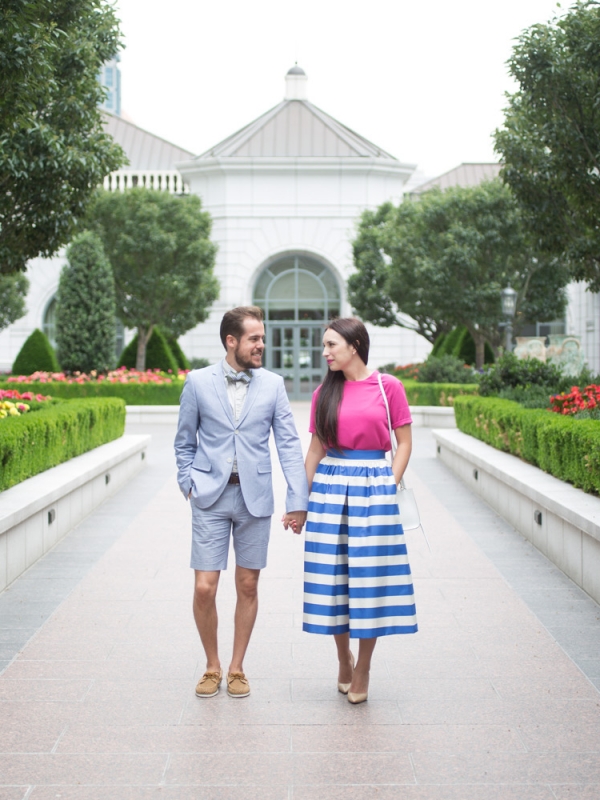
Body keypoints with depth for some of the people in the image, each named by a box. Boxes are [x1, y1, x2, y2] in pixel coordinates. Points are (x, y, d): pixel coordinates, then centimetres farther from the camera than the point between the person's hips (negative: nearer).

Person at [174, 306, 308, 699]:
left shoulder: (273, 384, 1)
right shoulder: (198, 382, 0)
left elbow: (289, 444, 0)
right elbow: (185, 442, 9)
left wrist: (298, 500, -6)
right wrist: (189, 484, -1)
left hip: (255, 497, 1)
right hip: (211, 497, -1)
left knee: (248, 586, 7)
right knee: (205, 588, -4)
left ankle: (237, 667, 23)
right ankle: (212, 667, 17)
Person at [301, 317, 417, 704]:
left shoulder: (387, 386, -1)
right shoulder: (325, 392, 7)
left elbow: (404, 442, 2)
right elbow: (315, 449, 11)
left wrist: (389, 486, -7)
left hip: (374, 486, -2)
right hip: (330, 486, 3)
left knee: (371, 577, 0)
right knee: (334, 576, 5)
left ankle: (363, 671, 14)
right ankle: (344, 659, 25)